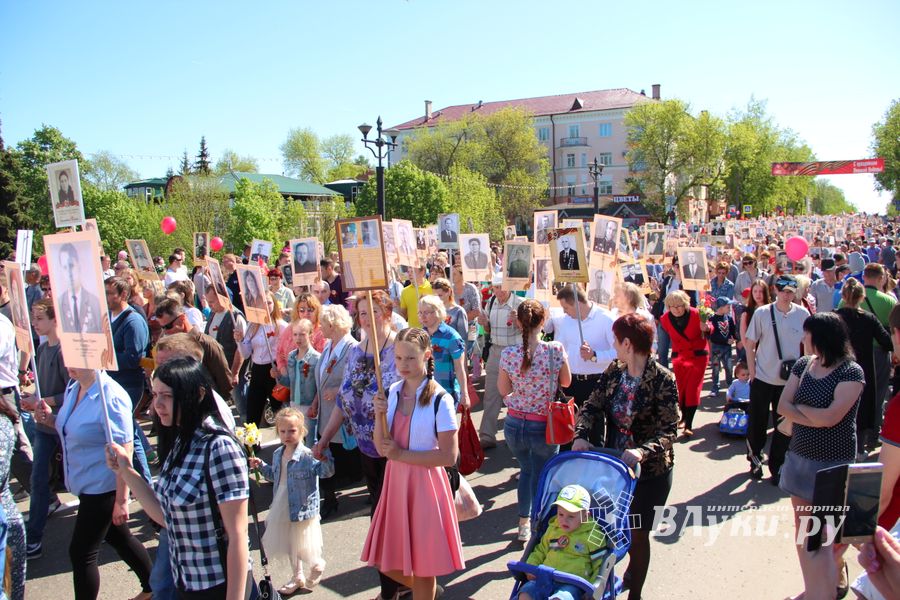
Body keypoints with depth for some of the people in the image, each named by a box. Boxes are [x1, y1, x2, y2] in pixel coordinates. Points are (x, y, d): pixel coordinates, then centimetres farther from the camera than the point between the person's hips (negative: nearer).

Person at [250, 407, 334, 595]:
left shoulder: (307, 455, -21)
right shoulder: (277, 454, 3)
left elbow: (327, 471, -28)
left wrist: (324, 455, -45)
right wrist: (261, 466, 6)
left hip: (302, 510, -7)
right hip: (282, 509, 7)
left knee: (303, 548, 6)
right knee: (290, 547, 22)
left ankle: (316, 566, 37)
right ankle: (297, 577, 42)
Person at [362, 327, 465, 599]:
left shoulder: (440, 399, -15)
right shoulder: (392, 392, 2)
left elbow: (449, 456, -16)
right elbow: (381, 447, 3)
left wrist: (401, 454, -16)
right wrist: (379, 415, -14)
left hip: (425, 482, -5)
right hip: (395, 481, 6)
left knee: (422, 565, 8)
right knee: (386, 561, 14)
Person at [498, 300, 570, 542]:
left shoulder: (508, 354, -12)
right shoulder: (556, 350, -17)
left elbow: (503, 390, 1)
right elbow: (566, 382, 1)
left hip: (514, 425, 3)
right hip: (544, 427, -3)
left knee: (526, 470, 27)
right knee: (540, 477, 14)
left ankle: (524, 524, 40)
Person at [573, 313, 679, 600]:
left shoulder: (663, 379, -19)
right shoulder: (614, 371, -2)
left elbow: (668, 430, -20)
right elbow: (592, 405, -1)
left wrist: (643, 451, -36)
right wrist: (581, 434, -19)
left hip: (650, 470, -5)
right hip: (614, 464, 5)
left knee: (638, 532, 8)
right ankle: (634, 566, 47)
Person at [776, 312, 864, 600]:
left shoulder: (851, 372, -14)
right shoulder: (802, 365, 3)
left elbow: (830, 417, -22)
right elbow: (782, 406, -3)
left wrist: (799, 408, -9)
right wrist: (816, 418, -16)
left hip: (833, 464, -6)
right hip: (799, 457, 6)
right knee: (803, 532, 15)